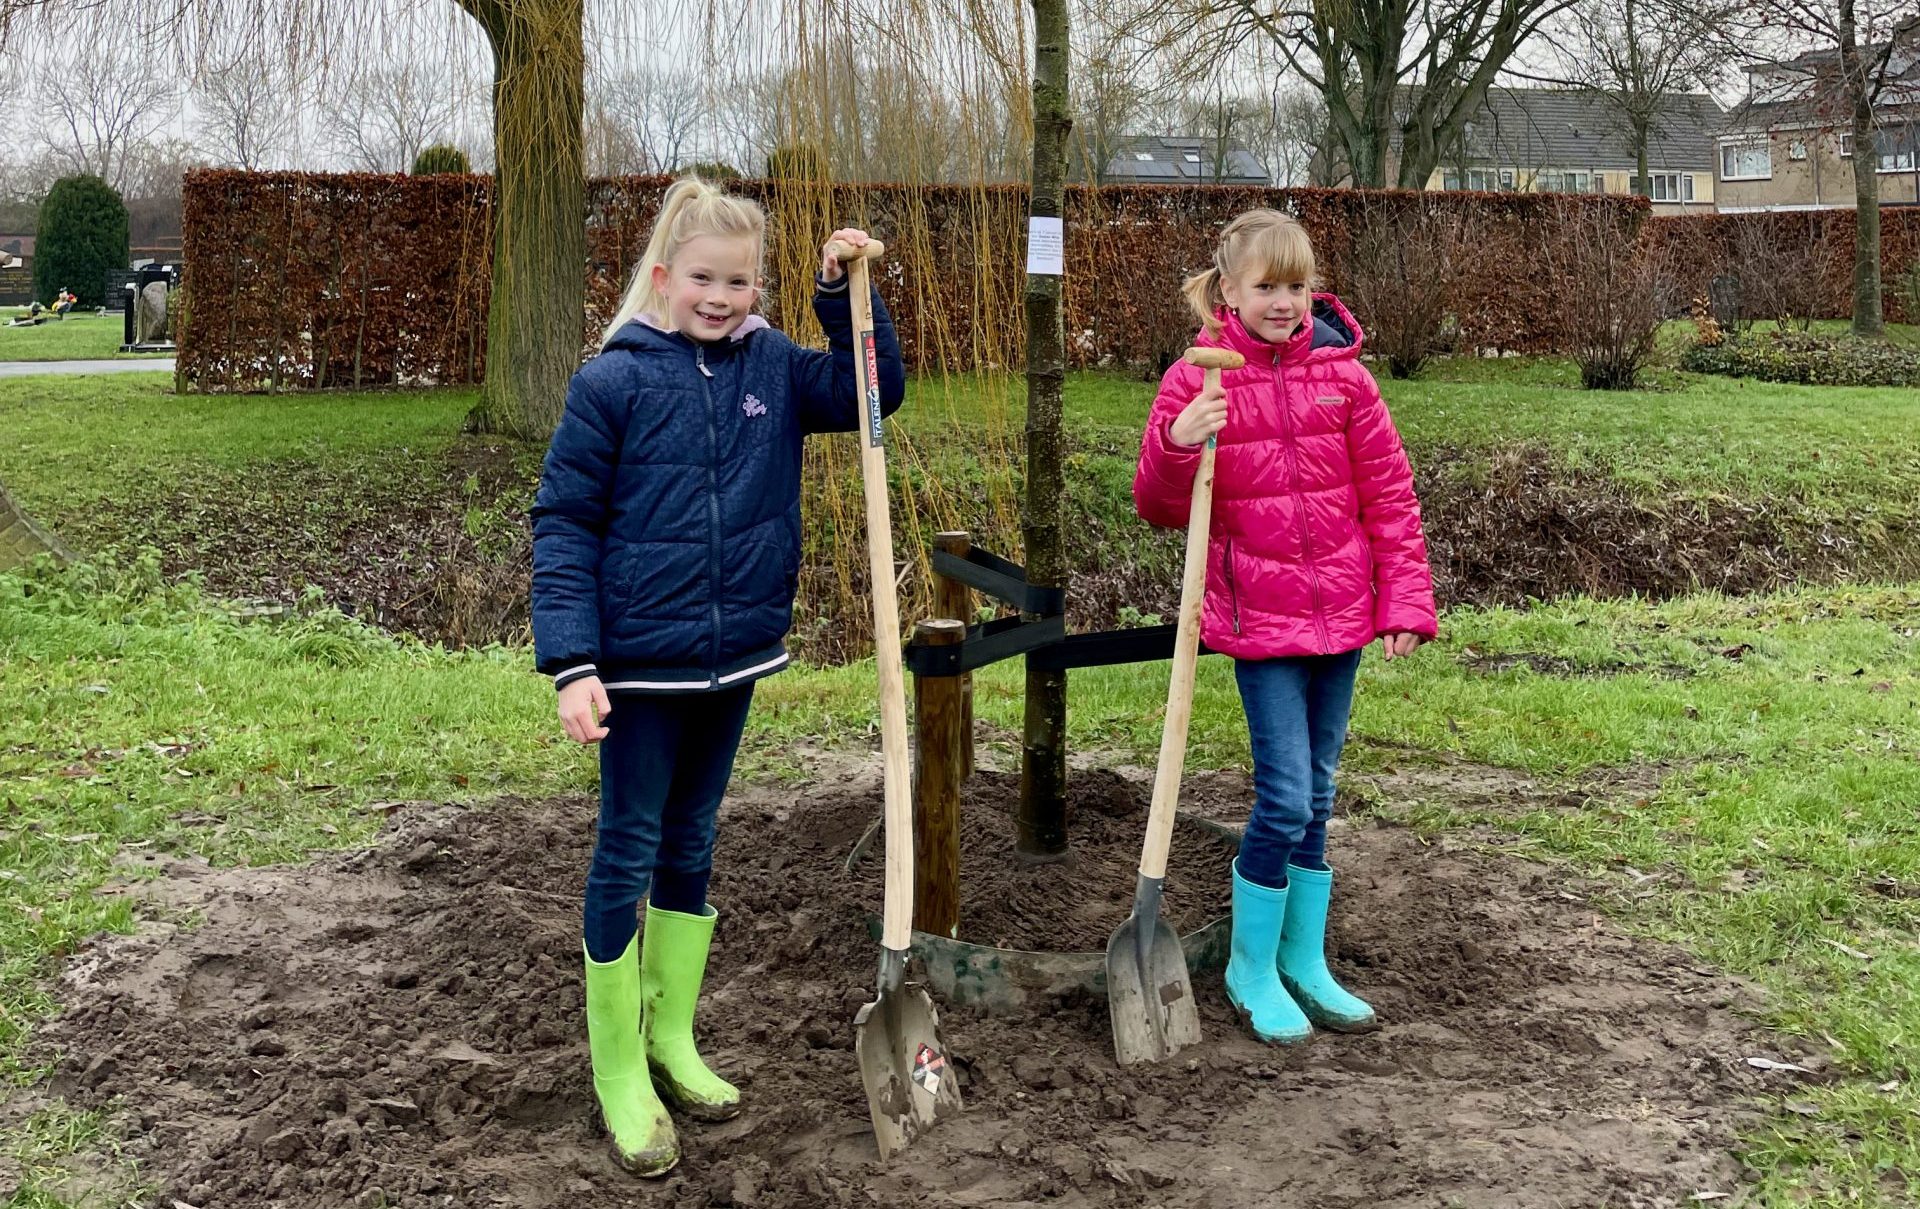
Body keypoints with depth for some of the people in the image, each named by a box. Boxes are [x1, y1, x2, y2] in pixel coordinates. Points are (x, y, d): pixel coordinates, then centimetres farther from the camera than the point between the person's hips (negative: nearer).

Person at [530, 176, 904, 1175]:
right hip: (640, 664, -5)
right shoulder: (612, 381, -11)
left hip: (733, 658, 5)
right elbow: (564, 523, -11)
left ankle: (673, 1038, 33)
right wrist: (572, 664, -17)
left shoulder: (771, 367, 2)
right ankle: (618, 1070, 18)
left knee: (690, 848, 17)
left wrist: (844, 291, -7)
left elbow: (874, 391, 6)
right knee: (628, 855, 5)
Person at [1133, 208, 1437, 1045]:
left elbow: (1390, 494, 5)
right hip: (1258, 620, -3)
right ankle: (1251, 969, 13)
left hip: (1340, 614, 4)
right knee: (1286, 800, -8)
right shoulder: (1198, 381, -6)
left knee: (1316, 797, 14)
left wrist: (1406, 603, 2)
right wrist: (1177, 446, -24)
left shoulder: (1341, 373, 1)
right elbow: (1160, 509, -4)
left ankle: (1304, 961, 30)